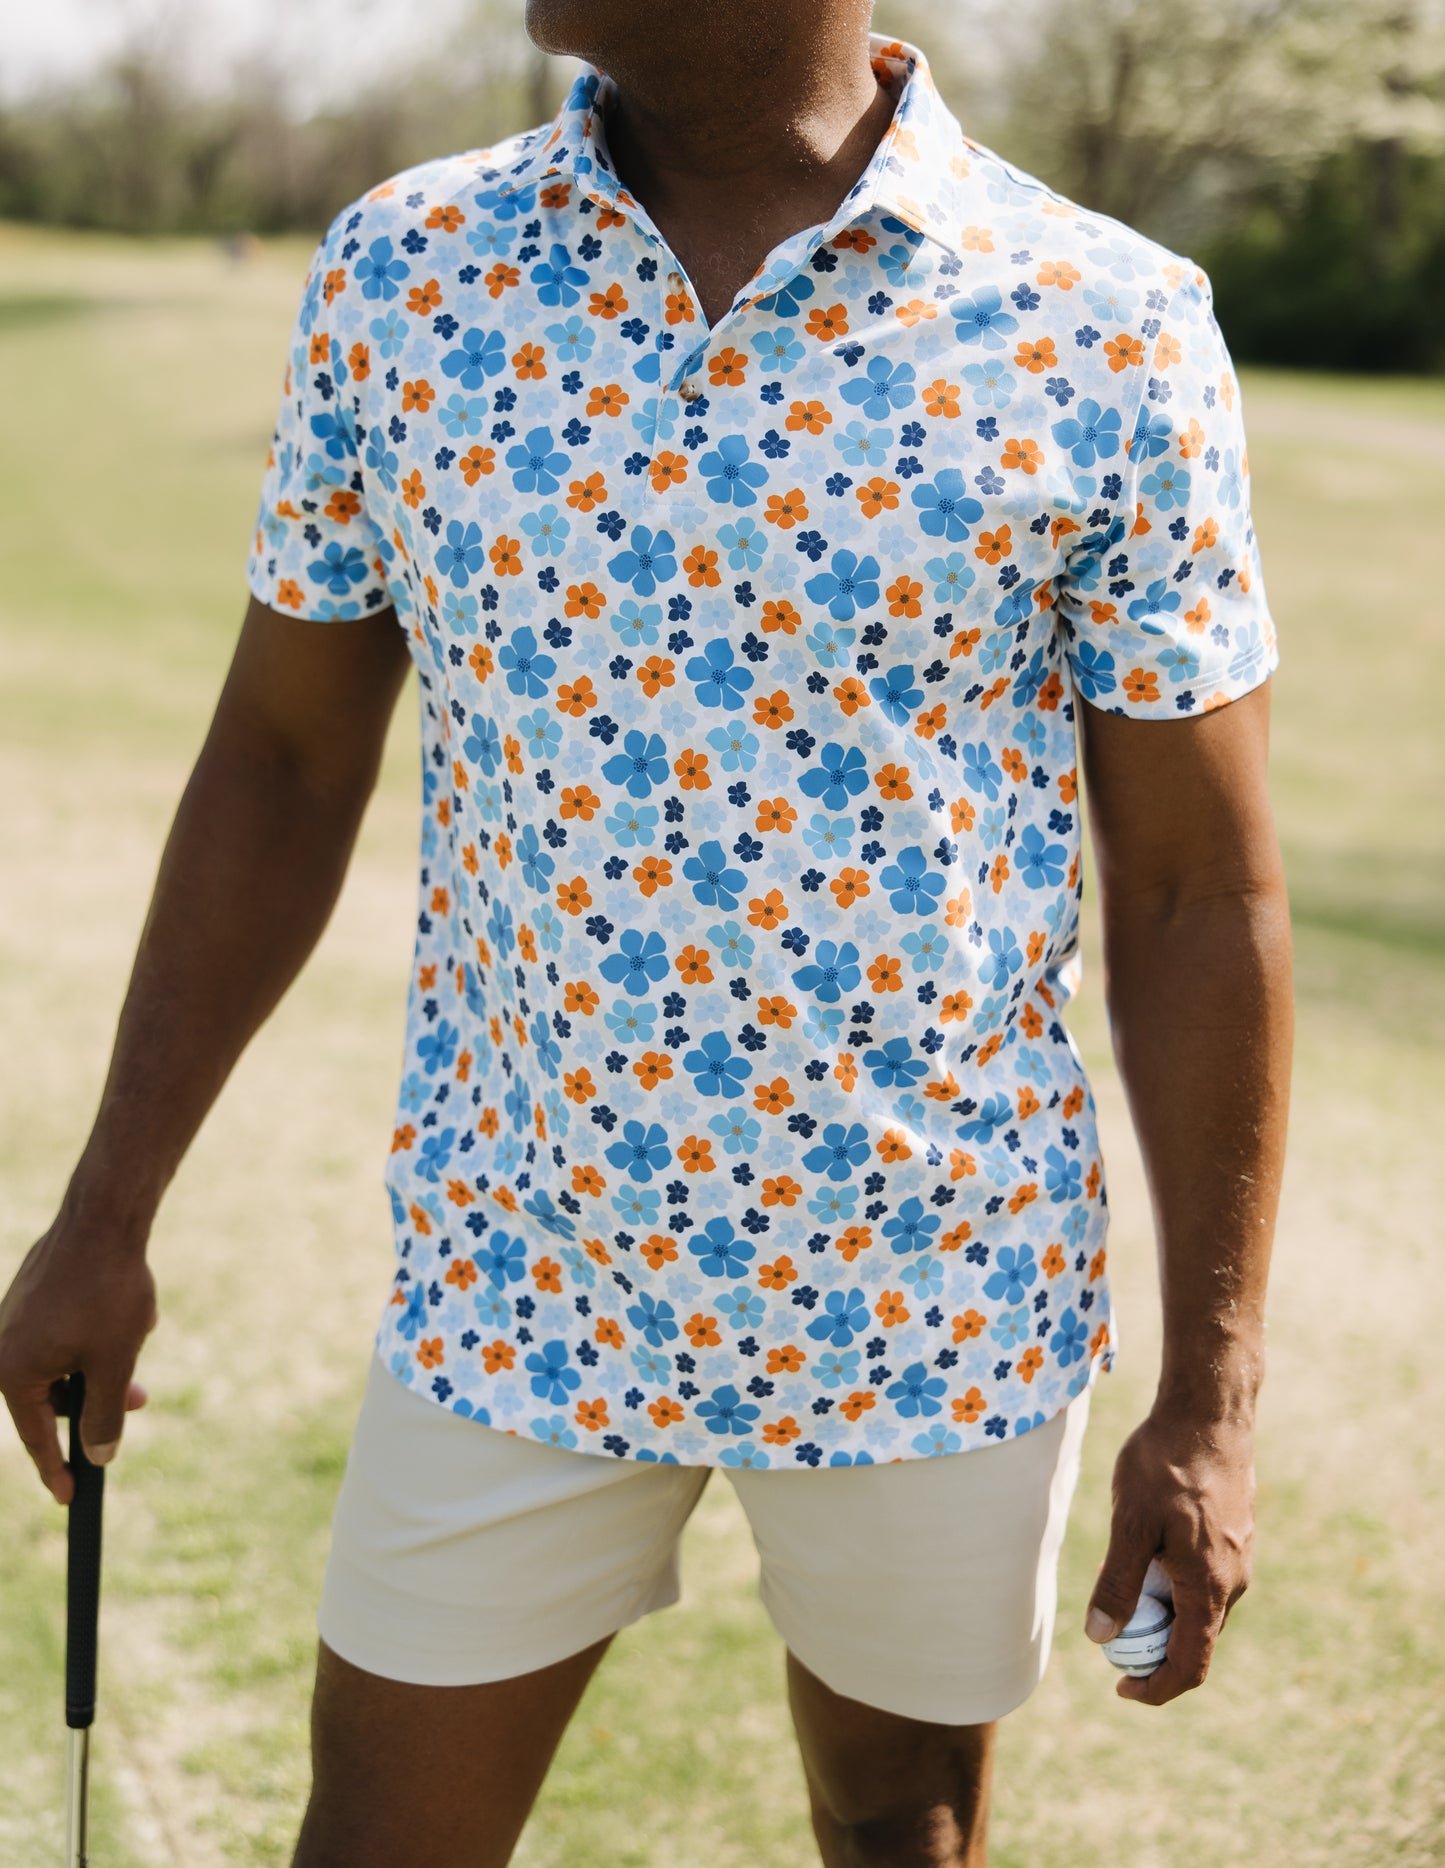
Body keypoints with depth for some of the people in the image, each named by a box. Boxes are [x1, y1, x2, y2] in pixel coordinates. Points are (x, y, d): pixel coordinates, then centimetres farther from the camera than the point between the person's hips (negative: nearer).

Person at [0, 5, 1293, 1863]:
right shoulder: (395, 276, -4)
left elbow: (1197, 890, -7)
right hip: (511, 1277, 2)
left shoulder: (1110, 333, -12)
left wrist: (1210, 1397, -5)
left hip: (936, 1301, -1)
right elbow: (282, 766, 5)